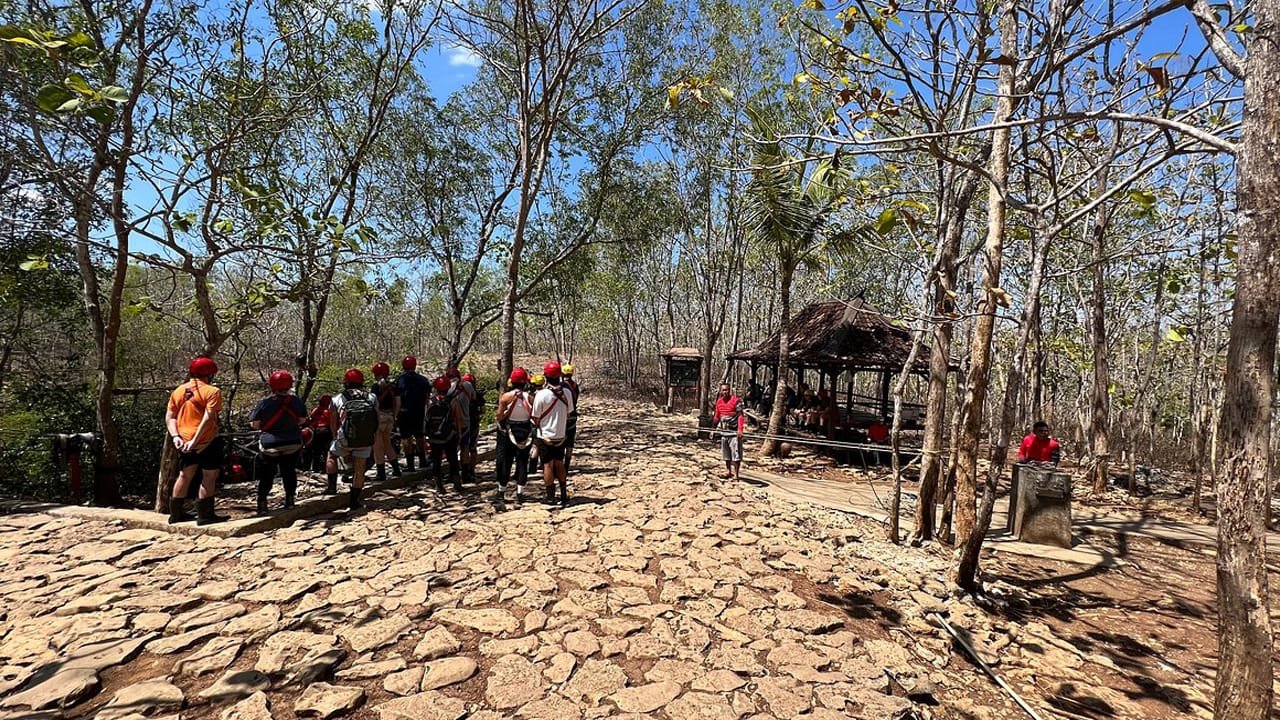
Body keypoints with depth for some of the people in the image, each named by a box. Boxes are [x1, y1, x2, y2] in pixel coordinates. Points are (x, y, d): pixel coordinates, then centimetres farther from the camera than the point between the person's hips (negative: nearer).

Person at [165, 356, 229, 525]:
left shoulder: (177, 391, 10)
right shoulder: (212, 391, -10)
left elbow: (170, 417, 6)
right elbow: (207, 418, -19)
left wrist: (175, 436, 0)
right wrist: (195, 440, -19)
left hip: (184, 441, 7)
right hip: (207, 441, -7)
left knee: (185, 475, 19)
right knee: (209, 476, 2)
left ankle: (176, 513, 27)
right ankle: (205, 515, 4)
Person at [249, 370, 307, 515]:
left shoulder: (264, 403, -14)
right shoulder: (296, 401, -6)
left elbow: (254, 425, -9)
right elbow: (301, 421, 5)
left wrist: (266, 425, 10)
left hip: (270, 445, -2)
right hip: (293, 444, 2)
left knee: (266, 476, 10)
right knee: (289, 472, 16)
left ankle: (262, 504, 8)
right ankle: (289, 501, 21)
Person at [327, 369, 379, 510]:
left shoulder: (338, 399, 1)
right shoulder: (372, 398, 4)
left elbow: (333, 424, 8)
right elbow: (376, 423, 5)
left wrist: (337, 438, 24)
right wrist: (373, 442, 15)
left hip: (345, 440, -1)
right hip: (366, 440, 1)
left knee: (332, 455, 30)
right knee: (360, 469, 14)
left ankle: (332, 486, 30)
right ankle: (354, 501, 19)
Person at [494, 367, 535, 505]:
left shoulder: (506, 396, -11)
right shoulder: (530, 396, -9)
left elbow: (499, 417, -8)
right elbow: (535, 417, -6)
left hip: (508, 432, 0)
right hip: (526, 433, 1)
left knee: (505, 462, 10)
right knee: (522, 462, 9)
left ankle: (501, 493, 16)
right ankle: (520, 494, 11)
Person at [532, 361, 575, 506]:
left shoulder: (541, 395, -18)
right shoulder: (566, 393, -8)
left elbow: (536, 418, -10)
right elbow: (568, 414, 3)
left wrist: (537, 426, 11)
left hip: (545, 436, -4)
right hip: (561, 435, 4)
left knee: (548, 466, 7)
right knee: (559, 464, 18)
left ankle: (551, 497, 13)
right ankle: (564, 495, 22)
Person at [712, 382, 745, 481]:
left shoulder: (736, 400, -9)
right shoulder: (719, 401, 9)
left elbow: (740, 415, -13)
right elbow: (717, 416, 17)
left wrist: (740, 429, -21)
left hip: (734, 432, -6)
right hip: (724, 431, 6)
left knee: (736, 453, -6)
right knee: (726, 454, 14)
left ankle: (736, 474, -1)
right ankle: (728, 471, 27)